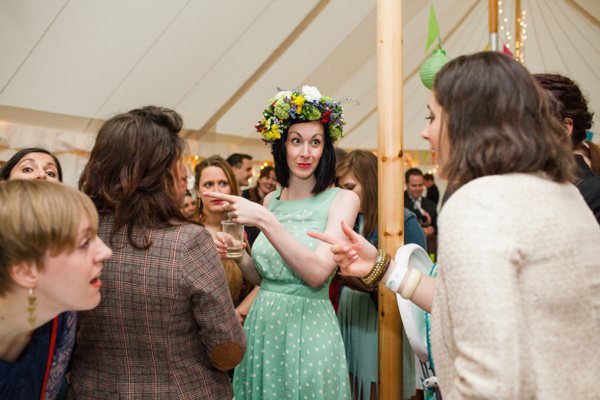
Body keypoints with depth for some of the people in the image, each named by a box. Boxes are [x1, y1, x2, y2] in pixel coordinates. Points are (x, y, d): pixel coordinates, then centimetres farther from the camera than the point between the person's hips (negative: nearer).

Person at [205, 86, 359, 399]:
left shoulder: (342, 199, -9)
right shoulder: (271, 200, 6)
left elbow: (317, 273, -22)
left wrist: (263, 220, -26)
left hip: (308, 329, -5)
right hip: (262, 324, 5)